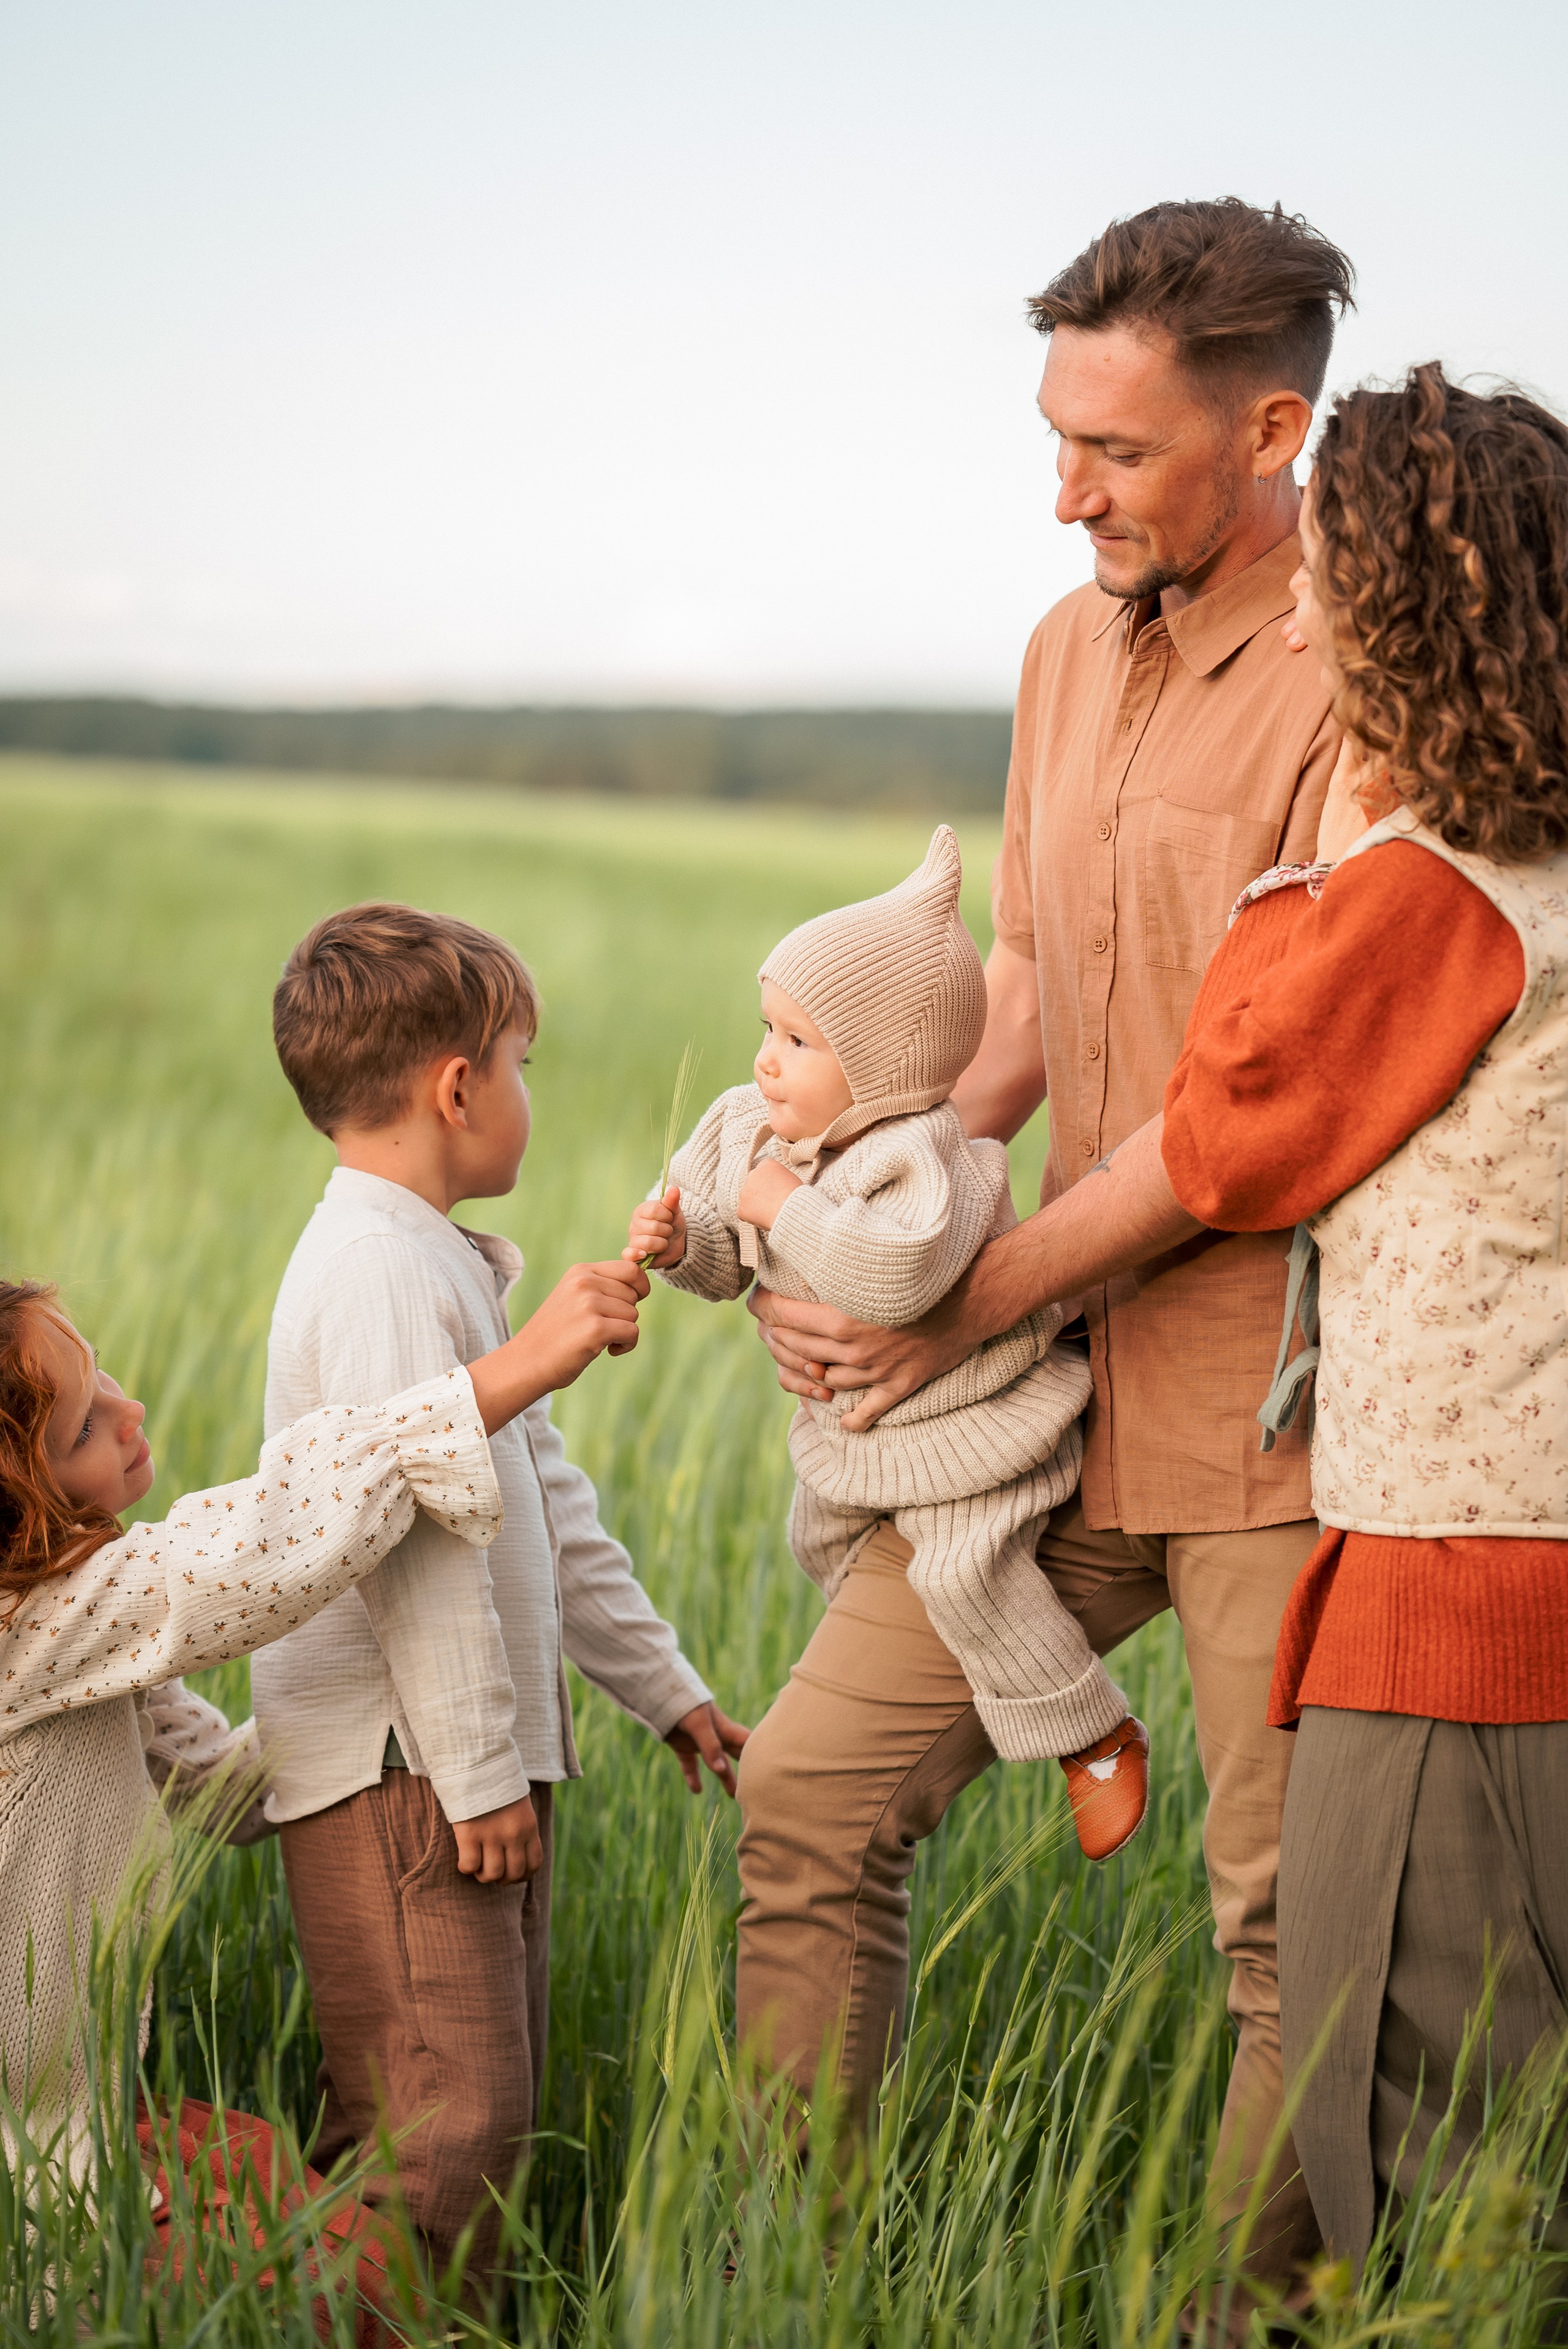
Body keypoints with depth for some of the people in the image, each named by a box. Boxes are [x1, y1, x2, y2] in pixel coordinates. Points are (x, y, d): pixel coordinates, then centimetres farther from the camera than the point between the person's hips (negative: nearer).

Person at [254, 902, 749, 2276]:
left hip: (475, 1760, 11)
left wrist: (662, 1685, 23)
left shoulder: (442, 1264, 19)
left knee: (500, 2104, 12)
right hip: (397, 1771, -11)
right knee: (448, 2132, -11)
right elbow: (416, 1532, -21)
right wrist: (478, 1766, -20)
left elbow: (546, 1505, 22)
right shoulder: (379, 1271, -15)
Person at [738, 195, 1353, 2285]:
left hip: (1284, 1410, -7)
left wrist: (971, 1301, -13)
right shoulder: (1073, 648, 10)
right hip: (1075, 1390, 8)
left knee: (1299, 1932, 2)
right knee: (813, 1789, 7)